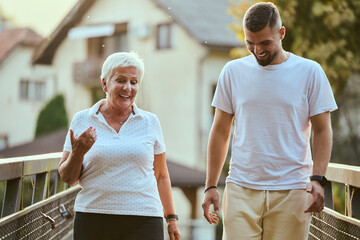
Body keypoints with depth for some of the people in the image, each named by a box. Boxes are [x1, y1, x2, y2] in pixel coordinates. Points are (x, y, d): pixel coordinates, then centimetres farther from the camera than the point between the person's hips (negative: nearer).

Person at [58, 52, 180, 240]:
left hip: (143, 223, 0)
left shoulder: (150, 122, 9)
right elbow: (67, 178, 8)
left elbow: (161, 175, 15)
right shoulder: (82, 120, 6)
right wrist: (78, 153, -11)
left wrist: (171, 218, 11)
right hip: (93, 221, 0)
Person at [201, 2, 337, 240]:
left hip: (290, 193, -1)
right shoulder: (233, 71, 7)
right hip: (241, 190, 1)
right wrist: (211, 185, 8)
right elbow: (220, 131, 12)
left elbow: (322, 131, 4)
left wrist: (318, 179, -10)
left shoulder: (310, 72, 2)